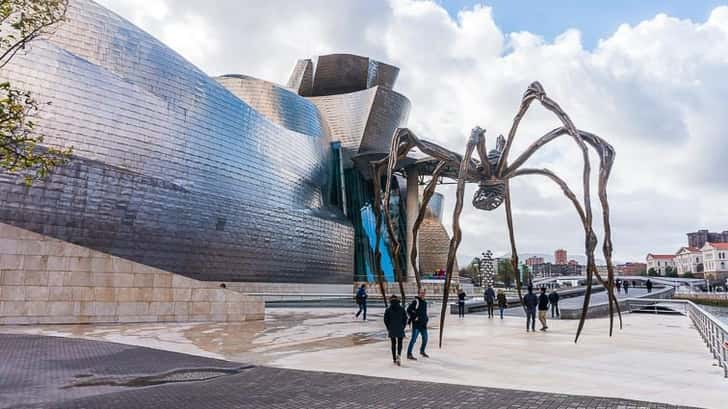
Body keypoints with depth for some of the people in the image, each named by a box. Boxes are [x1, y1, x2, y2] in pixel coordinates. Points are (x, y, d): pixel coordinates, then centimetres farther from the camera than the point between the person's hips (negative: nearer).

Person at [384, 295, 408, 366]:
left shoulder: (388, 309, -2)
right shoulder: (402, 309, 0)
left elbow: (386, 320, -3)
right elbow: (405, 318, -1)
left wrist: (388, 328, 8)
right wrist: (403, 327, 8)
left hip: (392, 330, 0)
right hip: (400, 330, 0)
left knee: (393, 344, 11)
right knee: (400, 343, 8)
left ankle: (394, 359, 12)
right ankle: (399, 355, -17)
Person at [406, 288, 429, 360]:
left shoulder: (424, 302, 14)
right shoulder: (415, 301, -13)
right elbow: (409, 310, -18)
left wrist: (426, 318, 16)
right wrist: (414, 317, -17)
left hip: (423, 324, 8)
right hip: (416, 324, -8)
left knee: (425, 338, 17)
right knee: (414, 339, -7)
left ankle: (422, 351, 38)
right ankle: (409, 354, -1)